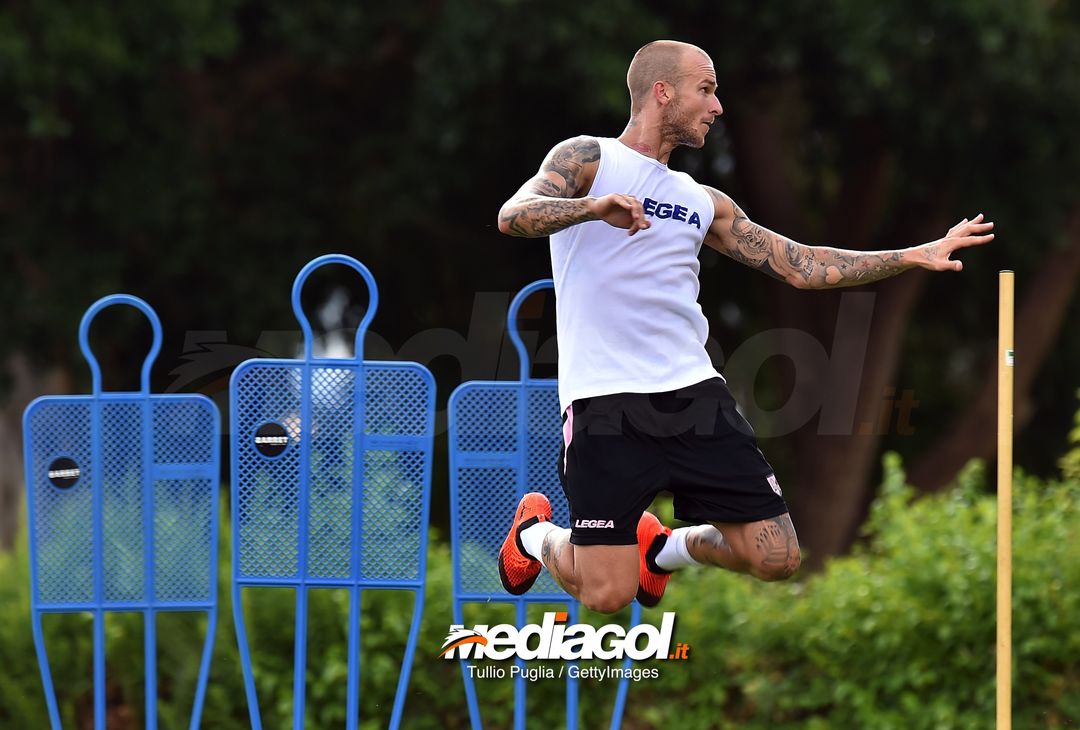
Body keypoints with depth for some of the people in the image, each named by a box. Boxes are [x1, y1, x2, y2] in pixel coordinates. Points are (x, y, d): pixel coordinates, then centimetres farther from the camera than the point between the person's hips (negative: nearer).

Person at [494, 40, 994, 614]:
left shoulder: (703, 202, 19)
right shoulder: (586, 159, 2)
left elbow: (799, 266, 21)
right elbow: (512, 216, -15)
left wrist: (914, 257, 16)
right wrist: (595, 207, -35)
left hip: (693, 394, 6)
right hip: (605, 400, -6)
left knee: (777, 560, -2)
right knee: (607, 596, -9)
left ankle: (663, 548, 27)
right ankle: (535, 532, 24)